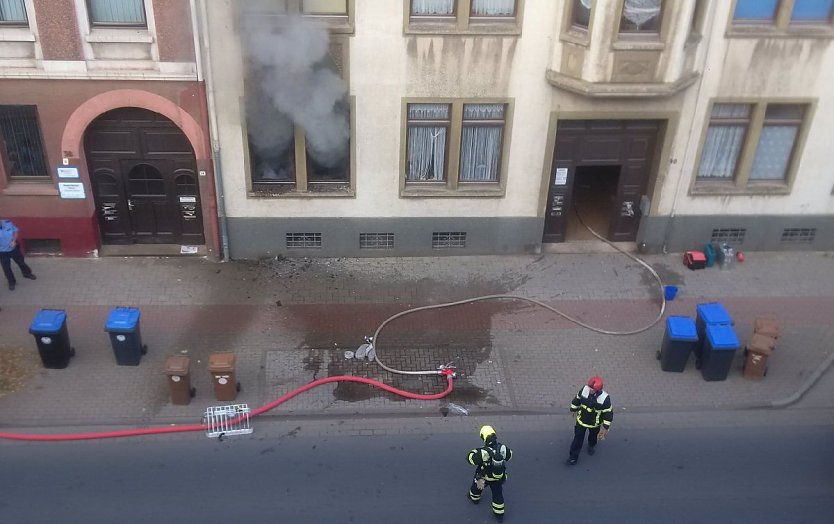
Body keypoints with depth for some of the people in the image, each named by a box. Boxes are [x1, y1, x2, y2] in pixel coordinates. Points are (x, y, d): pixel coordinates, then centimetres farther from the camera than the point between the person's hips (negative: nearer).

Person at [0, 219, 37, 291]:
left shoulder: (8, 223, -18)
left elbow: (15, 232, 0)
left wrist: (14, 241, -15)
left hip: (13, 248, 2)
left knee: (21, 261, 22)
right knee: (6, 268, 13)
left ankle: (27, 273, 49)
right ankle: (11, 282, 36)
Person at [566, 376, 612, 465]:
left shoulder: (605, 398, -34)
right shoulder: (584, 389, -27)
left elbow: (609, 412, -20)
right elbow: (577, 398, -6)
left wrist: (606, 427, -14)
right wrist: (573, 409, 8)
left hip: (594, 423, -1)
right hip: (581, 419, 1)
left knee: (593, 436, 29)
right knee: (578, 438, 9)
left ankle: (592, 445, 62)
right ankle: (573, 456, 27)